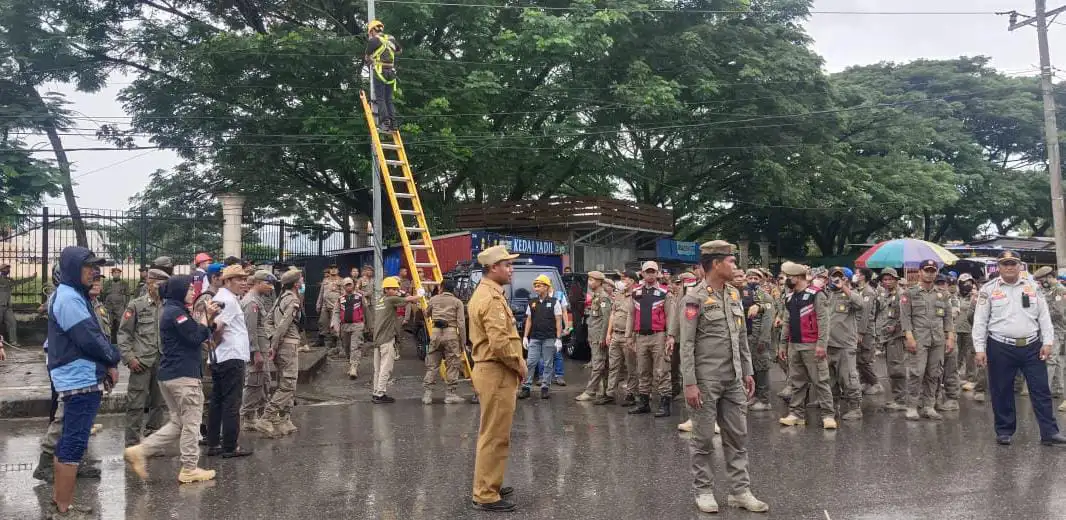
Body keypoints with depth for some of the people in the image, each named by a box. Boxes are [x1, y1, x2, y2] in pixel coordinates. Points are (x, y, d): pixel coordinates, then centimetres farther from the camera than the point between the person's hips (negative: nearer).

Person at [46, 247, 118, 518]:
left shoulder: (72, 295, 16)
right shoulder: (69, 297, -17)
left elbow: (90, 334, 17)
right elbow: (89, 338, -20)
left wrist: (106, 362, 7)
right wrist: (112, 361, -7)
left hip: (78, 378, 11)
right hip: (81, 380, -11)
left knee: (68, 440, 18)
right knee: (74, 443, -6)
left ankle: (59, 497, 29)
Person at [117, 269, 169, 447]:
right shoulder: (136, 305, -1)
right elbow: (124, 333, -1)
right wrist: (129, 357, -8)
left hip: (163, 362, 4)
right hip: (142, 361, -4)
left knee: (158, 402, 12)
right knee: (136, 404, -1)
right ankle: (132, 442, 6)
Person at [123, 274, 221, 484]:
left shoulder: (173, 311, 18)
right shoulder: (176, 312, -14)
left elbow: (199, 334, 18)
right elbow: (197, 337, -19)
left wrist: (210, 318, 5)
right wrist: (207, 316, -7)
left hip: (169, 375, 10)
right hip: (184, 376, -10)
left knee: (178, 422, 16)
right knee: (191, 422, 0)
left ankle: (140, 451, 9)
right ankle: (189, 469, 7)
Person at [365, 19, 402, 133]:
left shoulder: (373, 40, -2)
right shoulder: (391, 39, 14)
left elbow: (367, 57, 8)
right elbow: (400, 50, 32)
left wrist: (370, 61, 29)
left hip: (379, 72, -5)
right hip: (391, 72, 5)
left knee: (380, 99, -4)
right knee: (389, 99, 9)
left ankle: (385, 123, -15)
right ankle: (393, 122, 1)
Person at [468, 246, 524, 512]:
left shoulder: (484, 293, 15)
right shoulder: (492, 297, -18)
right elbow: (500, 342, -27)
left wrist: (516, 363, 14)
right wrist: (519, 365, -12)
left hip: (490, 370, 11)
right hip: (497, 373, -11)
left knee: (492, 434, 19)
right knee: (495, 436, -4)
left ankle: (489, 486, 30)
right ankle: (485, 495, 4)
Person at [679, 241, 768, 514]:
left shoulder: (734, 295, 9)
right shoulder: (695, 299, -11)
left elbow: (742, 338, 15)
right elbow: (686, 345, -13)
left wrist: (748, 372, 12)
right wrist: (689, 383, -16)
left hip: (734, 379, 6)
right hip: (706, 381, -6)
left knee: (738, 436, 10)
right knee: (703, 438, 5)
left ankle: (740, 491, 19)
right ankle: (703, 491, 18)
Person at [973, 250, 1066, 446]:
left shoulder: (1032, 287, 8)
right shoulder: (989, 289, 0)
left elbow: (1044, 317, 9)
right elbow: (980, 321, -1)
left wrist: (1047, 342, 0)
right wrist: (979, 349, -6)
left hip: (1032, 347, 2)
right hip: (1001, 348, -2)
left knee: (1041, 390, 3)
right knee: (1002, 392, 5)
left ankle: (1049, 432, 9)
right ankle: (1004, 431, 17)